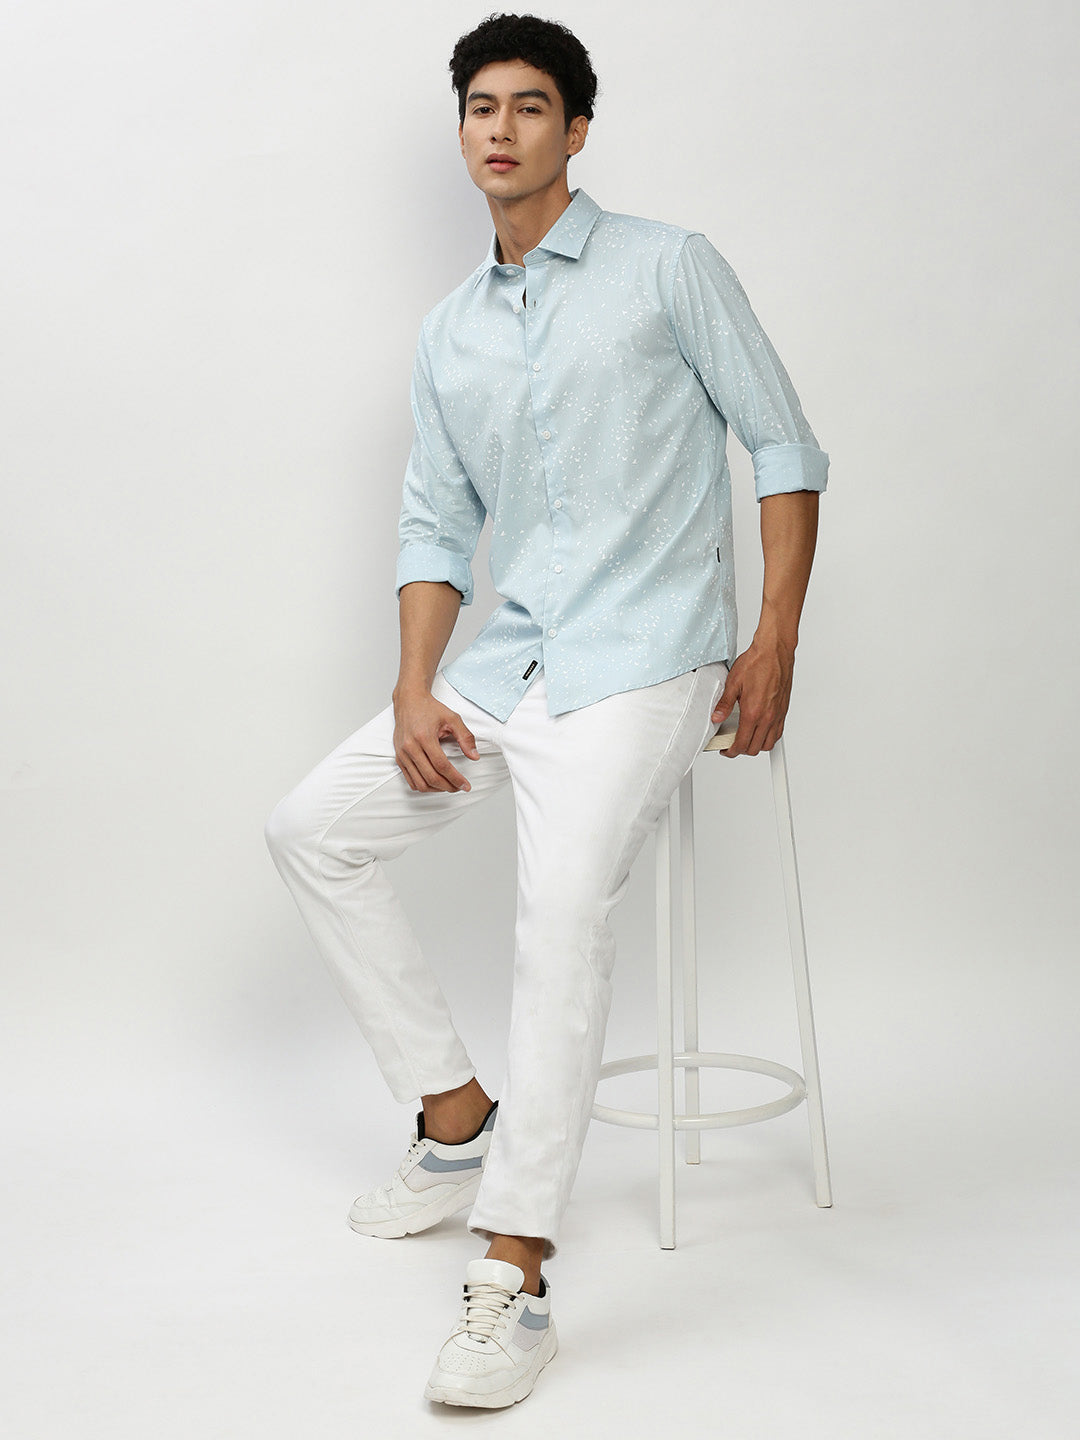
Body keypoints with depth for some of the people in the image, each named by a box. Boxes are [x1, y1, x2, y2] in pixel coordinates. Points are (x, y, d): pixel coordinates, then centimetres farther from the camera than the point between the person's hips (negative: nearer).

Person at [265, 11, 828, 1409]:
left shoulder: (668, 267, 1)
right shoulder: (447, 334, 16)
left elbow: (785, 445, 0)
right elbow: (435, 525, 17)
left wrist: (774, 645, -9)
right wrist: (415, 690, 1)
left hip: (641, 662, -7)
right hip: (508, 663, 7)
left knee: (564, 903, -28)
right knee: (312, 826, 2)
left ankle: (512, 1281, -25)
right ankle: (458, 1122, 11)